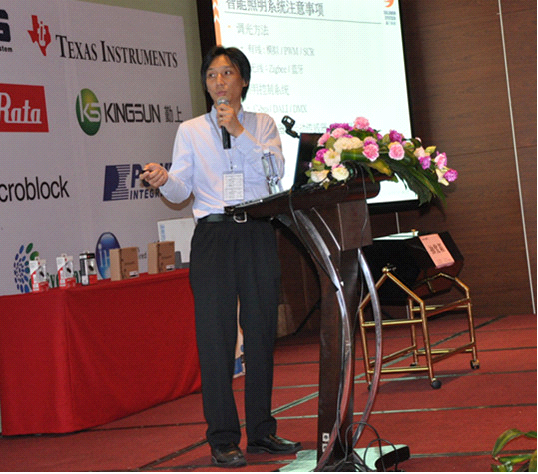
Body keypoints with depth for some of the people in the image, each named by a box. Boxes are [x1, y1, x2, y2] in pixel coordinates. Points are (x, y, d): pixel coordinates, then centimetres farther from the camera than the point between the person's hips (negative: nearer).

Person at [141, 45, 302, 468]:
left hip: (258, 234, 1)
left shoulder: (263, 125, 11)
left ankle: (262, 430, 17)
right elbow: (182, 190, -1)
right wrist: (164, 181, -23)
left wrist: (238, 132, -11)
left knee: (262, 329, 5)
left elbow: (276, 171, -6)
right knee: (216, 333, -4)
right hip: (213, 235, -1)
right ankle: (223, 439, 2)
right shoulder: (191, 130, 9)